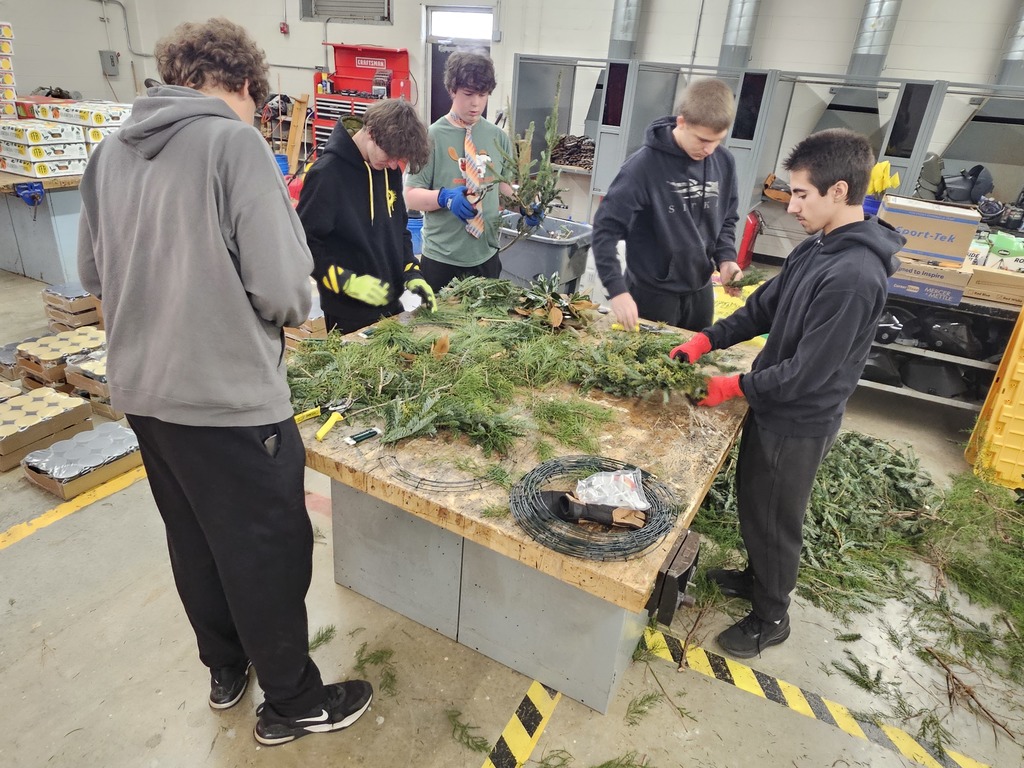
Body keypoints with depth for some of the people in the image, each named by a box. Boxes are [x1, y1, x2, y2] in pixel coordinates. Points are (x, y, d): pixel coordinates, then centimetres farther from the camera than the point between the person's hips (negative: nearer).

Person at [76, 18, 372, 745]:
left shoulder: (109, 151, 6)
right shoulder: (235, 141, -14)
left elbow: (94, 273, 14)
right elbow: (284, 291, -20)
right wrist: (289, 311, 1)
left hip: (143, 390, 7)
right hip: (229, 398, -7)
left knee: (195, 542, 23)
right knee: (268, 554, 10)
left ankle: (224, 669, 45)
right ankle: (293, 702, 30)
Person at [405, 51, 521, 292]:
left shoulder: (498, 137, 5)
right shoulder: (432, 137, -8)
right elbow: (411, 196, -9)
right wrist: (445, 197, -28)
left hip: (486, 256, 4)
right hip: (441, 259, -4)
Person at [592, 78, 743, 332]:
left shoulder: (724, 163, -1)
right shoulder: (645, 164, -18)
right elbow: (606, 227, -19)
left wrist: (726, 258, -6)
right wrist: (616, 289, -27)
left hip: (700, 292, 5)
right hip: (651, 293, -5)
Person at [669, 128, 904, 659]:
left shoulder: (853, 276, -29)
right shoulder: (816, 248, 1)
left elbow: (806, 373, -27)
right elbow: (763, 307, 9)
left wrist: (734, 387, -15)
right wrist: (704, 341, -1)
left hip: (798, 422, -8)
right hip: (774, 404, 9)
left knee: (773, 520, 10)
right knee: (752, 500, 25)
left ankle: (770, 618, 34)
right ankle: (756, 577, 49)